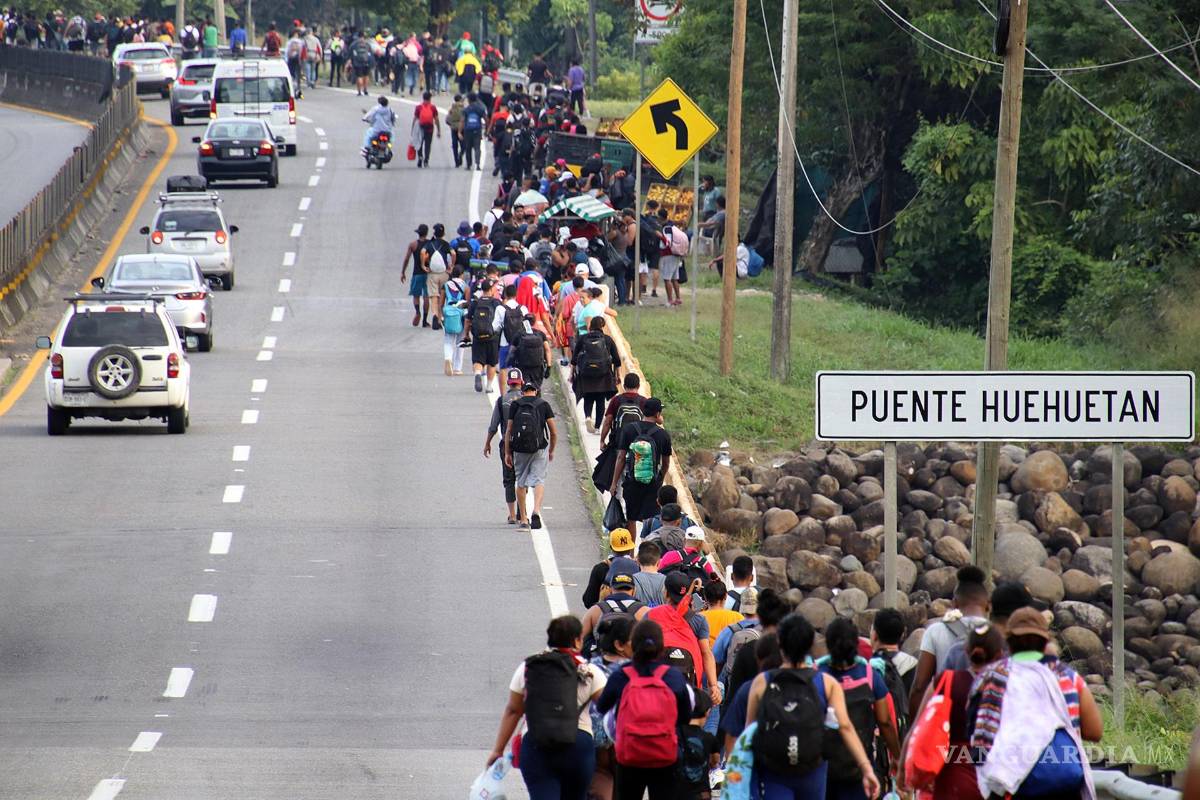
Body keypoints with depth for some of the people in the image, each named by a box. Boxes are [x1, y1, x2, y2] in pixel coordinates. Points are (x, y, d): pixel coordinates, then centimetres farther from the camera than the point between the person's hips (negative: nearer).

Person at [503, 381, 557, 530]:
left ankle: (523, 518, 19)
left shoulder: (515, 405, 4)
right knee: (539, 481, -2)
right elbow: (554, 432, 3)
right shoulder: (544, 405, 4)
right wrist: (551, 451, 16)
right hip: (539, 449, -1)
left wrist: (507, 453, 8)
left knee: (521, 483, 13)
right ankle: (536, 511, -26)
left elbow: (509, 430, 3)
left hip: (519, 449, 1)